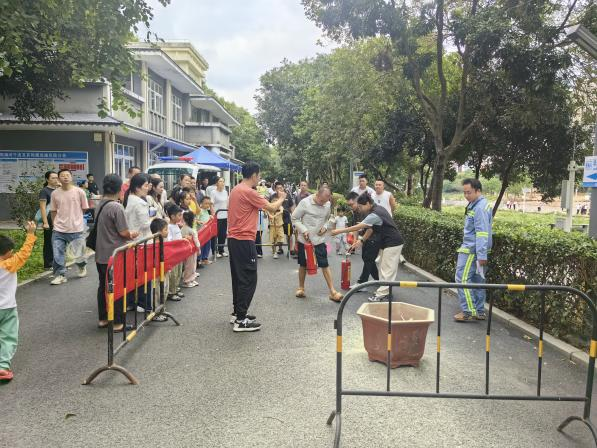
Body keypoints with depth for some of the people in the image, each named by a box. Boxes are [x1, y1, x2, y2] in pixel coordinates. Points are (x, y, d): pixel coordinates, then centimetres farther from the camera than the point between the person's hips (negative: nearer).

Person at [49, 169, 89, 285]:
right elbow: (53, 211, 12)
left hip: (76, 229, -2)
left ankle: (82, 266, 37)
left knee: (79, 254, 6)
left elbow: (84, 209, 5)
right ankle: (60, 275, 15)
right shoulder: (55, 193, 2)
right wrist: (55, 224, 10)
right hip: (59, 230, 2)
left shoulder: (79, 192, -6)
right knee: (58, 255, 0)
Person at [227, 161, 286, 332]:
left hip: (234, 239, 10)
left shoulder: (236, 190, 12)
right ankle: (241, 320, -2)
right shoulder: (249, 192, -16)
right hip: (244, 241, -10)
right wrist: (281, 198, 7)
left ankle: (237, 313, 25)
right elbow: (272, 208, -12)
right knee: (249, 279, -4)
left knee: (238, 277, 17)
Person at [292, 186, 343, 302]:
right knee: (303, 265, 12)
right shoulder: (305, 203, -13)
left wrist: (325, 226, -6)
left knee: (325, 265, 0)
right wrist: (303, 230, -19)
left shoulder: (328, 205, -3)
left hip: (319, 240, 2)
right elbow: (295, 218, -8)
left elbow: (329, 218, 14)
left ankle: (332, 291, 4)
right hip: (305, 240, -2)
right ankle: (301, 288, 30)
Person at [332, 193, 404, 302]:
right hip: (386, 243, 10)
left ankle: (382, 294, -3)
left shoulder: (375, 215, -25)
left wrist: (339, 231, -17)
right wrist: (362, 240, 4)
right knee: (383, 268, 14)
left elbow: (357, 227, -22)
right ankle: (385, 291, 20)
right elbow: (372, 228, 11)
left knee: (387, 270, -6)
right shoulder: (376, 209, 6)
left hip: (393, 244, -10)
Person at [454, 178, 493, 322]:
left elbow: (482, 233, -22)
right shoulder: (476, 204, 14)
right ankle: (479, 312, 19)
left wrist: (482, 255, -23)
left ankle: (468, 312, -1)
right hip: (475, 250, 10)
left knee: (462, 279, -5)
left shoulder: (479, 208, -18)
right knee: (477, 280, 13)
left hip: (471, 250, -10)